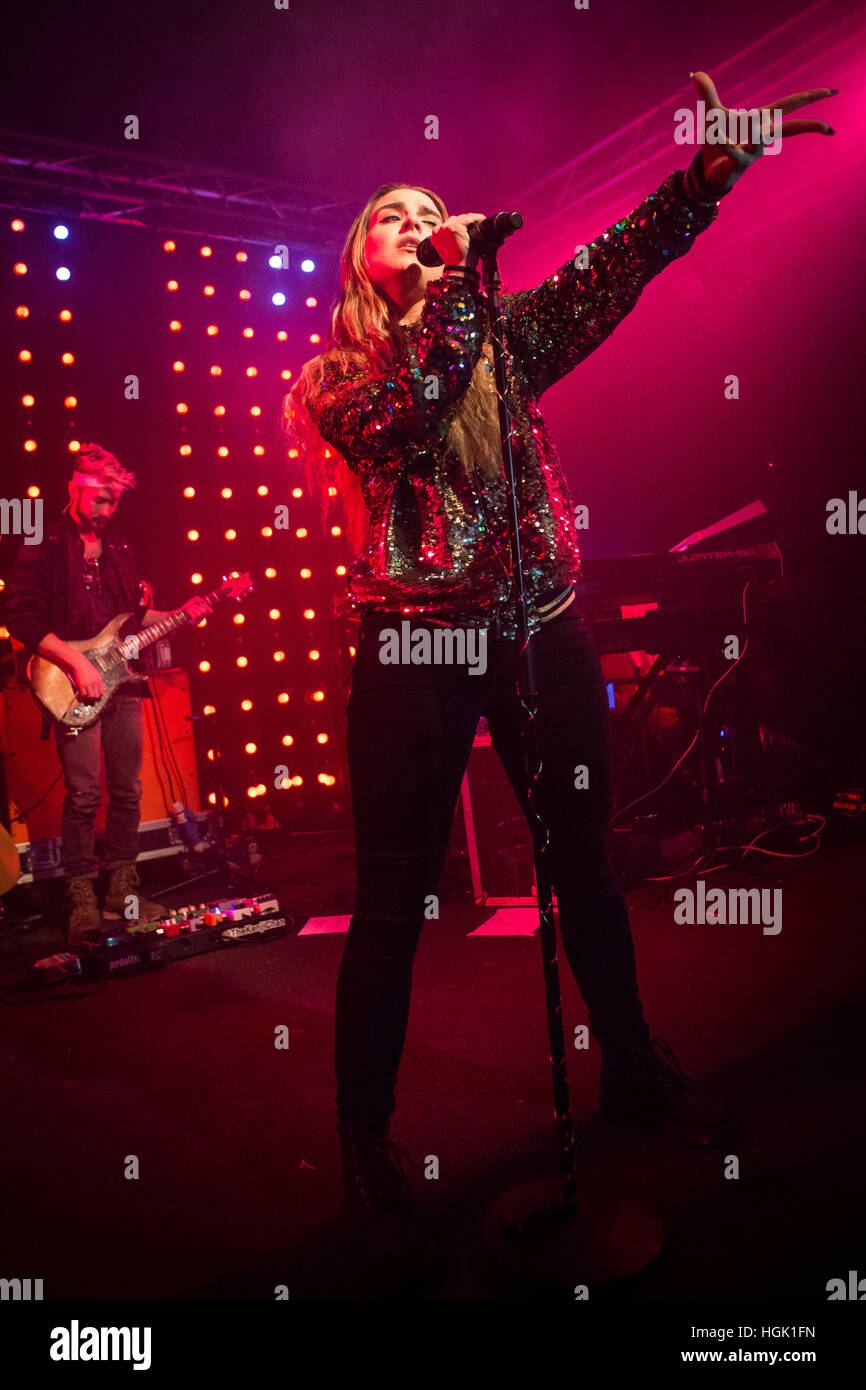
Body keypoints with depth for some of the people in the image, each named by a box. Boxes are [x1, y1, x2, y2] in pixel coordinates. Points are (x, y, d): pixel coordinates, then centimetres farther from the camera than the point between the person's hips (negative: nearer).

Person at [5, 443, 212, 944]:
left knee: (128, 789, 8)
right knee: (84, 794, -7)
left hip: (123, 682, 6)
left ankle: (122, 892, 19)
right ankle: (83, 900, 6)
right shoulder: (43, 549, -3)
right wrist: (78, 661, -17)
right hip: (75, 688, -6)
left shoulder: (121, 550, 16)